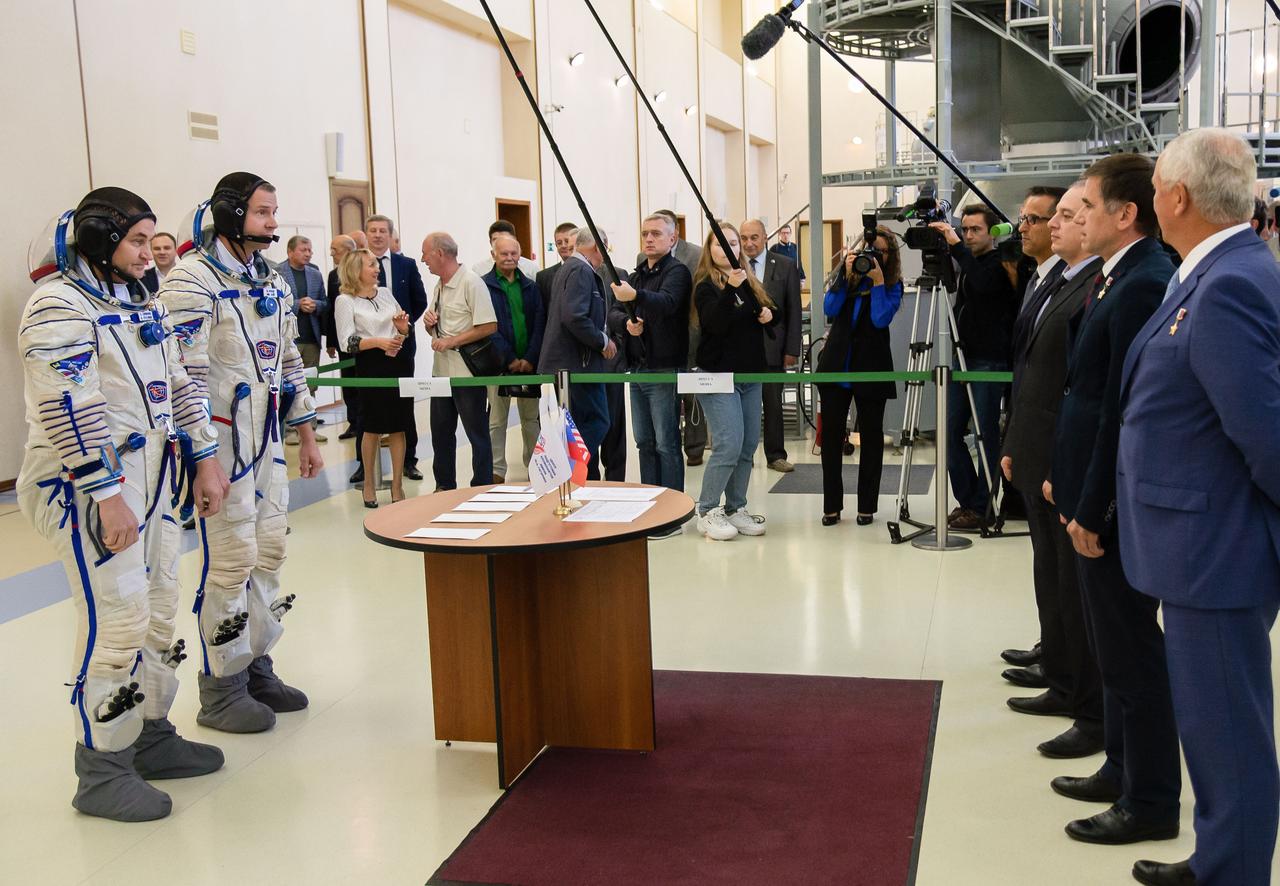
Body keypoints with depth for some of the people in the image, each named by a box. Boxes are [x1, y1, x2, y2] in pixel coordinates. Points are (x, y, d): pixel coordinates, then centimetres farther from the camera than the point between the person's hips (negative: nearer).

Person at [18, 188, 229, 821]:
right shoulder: (58, 305, -13)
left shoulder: (137, 303, 16)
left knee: (159, 608, 13)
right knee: (117, 619, -9)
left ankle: (150, 735, 28)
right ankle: (102, 773, 4)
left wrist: (204, 457, 16)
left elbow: (177, 383, 20)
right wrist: (107, 498, -22)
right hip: (87, 484, -9)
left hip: (148, 478, 9)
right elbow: (68, 408, -20)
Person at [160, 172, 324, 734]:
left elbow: (289, 361, 20)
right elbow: (186, 374, -18)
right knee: (232, 559, -4)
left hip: (267, 439, 8)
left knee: (270, 551, 11)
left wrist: (307, 434, 18)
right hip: (220, 439, -8)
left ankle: (256, 666, 25)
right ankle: (221, 688, 9)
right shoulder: (192, 281, -12)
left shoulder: (271, 282, 14)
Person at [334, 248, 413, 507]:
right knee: (373, 427, 5)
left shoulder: (385, 292, 12)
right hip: (370, 366, -4)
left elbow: (406, 328, 20)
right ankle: (369, 481, 26)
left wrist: (403, 328, -3)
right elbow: (348, 342, -9)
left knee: (398, 427, 5)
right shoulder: (345, 300, -3)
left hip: (398, 362, 4)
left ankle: (397, 486, 14)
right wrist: (378, 342, -21)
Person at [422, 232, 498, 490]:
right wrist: (429, 322, -1)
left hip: (467, 372, -8)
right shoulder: (439, 286, 12)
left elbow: (489, 327, -20)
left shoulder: (470, 282, -13)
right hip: (441, 370, 9)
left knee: (477, 434, 2)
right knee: (441, 432, 15)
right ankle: (444, 487, 27)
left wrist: (451, 341, -19)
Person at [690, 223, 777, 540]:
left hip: (750, 374, 7)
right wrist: (731, 289, -33)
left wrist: (769, 314, 1)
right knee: (729, 444, -14)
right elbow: (714, 323, -22)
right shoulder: (706, 286, -7)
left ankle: (735, 508, 18)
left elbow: (769, 315, 24)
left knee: (749, 445, 8)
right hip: (719, 374, -7)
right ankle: (707, 511, -2)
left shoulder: (749, 282, 13)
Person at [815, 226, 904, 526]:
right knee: (831, 434, 2)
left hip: (871, 368, -2)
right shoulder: (847, 275, 8)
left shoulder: (893, 284, 1)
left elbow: (881, 319, -14)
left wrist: (877, 280, -14)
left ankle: (867, 506, 13)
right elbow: (830, 309, -6)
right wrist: (847, 274, -11)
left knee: (871, 435, 4)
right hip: (835, 364, 2)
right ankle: (831, 506, 10)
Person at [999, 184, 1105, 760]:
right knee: (1051, 579, 20)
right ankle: (1061, 676, 37)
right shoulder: (1053, 281, 12)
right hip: (1037, 460, 9)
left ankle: (1095, 714, 12)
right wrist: (1013, 444, 18)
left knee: (1077, 589, 0)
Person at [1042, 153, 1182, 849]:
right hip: (1091, 493, 10)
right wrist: (1063, 475, 13)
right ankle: (1123, 769, 34)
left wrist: (1092, 509, -19)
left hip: (1115, 503, -10)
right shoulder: (1115, 279, 10)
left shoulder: (1142, 286, -20)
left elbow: (1122, 410, -22)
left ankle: (1149, 803, 16)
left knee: (1132, 652, 2)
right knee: (1116, 645, 19)